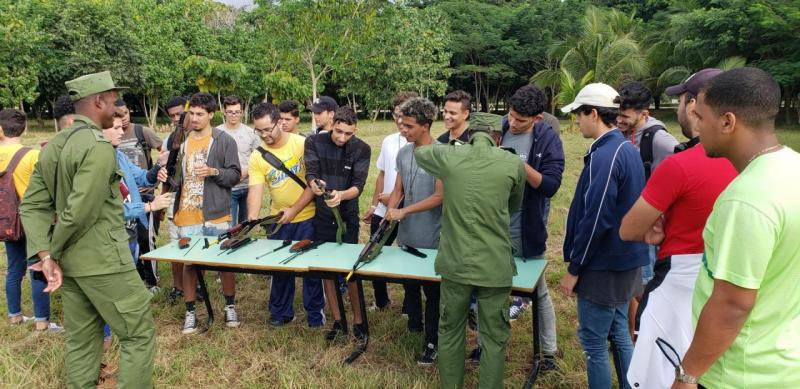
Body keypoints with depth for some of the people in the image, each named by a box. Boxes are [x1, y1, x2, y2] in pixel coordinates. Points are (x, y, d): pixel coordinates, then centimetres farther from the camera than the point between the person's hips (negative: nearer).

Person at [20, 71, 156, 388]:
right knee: (139, 334, 2)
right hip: (104, 261, -9)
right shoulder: (99, 146, -18)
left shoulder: (52, 147, 10)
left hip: (69, 263, 9)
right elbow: (80, 212, -22)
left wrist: (45, 255, -1)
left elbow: (31, 205, 7)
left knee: (81, 339, 18)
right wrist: (55, 251, -5)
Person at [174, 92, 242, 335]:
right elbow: (177, 176, 15)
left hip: (216, 215, -3)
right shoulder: (182, 141, 9)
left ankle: (230, 307, 23)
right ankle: (190, 312, 20)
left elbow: (235, 176, -4)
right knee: (188, 263, 8)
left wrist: (213, 171, -21)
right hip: (187, 216, 3)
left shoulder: (225, 141, -3)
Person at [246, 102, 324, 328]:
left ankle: (315, 313, 23)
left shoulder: (302, 144, -12)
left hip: (307, 217, -3)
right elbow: (255, 190, -11)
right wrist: (252, 220, -26)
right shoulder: (257, 156, -5)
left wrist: (294, 210, -17)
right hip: (278, 220, 3)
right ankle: (281, 312, 31)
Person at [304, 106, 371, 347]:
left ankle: (358, 323, 12)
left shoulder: (361, 149, -9)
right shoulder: (314, 142, -5)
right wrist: (314, 185, -38)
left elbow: (358, 186, -15)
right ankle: (337, 322, 20)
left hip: (347, 216, -2)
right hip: (321, 216, 2)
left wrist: (341, 195, -36)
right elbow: (310, 173, -14)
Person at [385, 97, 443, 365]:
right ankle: (413, 327, 39)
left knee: (432, 291, 6)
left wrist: (403, 211, -21)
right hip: (406, 235, 6)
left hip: (431, 239, -6)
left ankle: (431, 341, 19)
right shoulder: (403, 153, 6)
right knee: (409, 285, 19)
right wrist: (390, 210, -7)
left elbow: (439, 196, -19)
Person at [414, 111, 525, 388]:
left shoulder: (448, 156, -4)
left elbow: (419, 152, 20)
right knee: (494, 338, 12)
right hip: (495, 265, -1)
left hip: (455, 263, 2)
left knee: (450, 331, 18)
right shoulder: (513, 163, -4)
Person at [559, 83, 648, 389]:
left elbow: (595, 220, -25)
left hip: (603, 267, -9)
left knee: (593, 342, 4)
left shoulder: (604, 156, -22)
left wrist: (574, 268, -16)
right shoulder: (627, 149, 9)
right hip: (625, 261, 10)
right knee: (619, 334, 20)